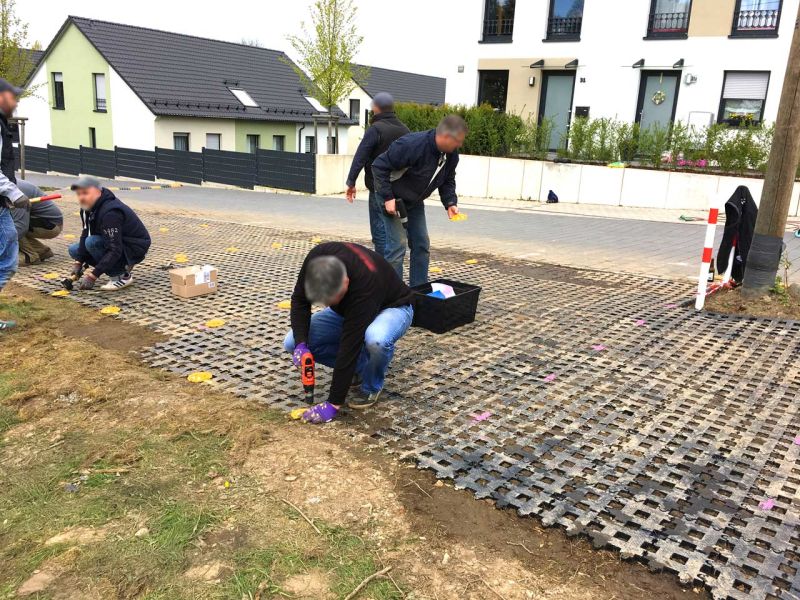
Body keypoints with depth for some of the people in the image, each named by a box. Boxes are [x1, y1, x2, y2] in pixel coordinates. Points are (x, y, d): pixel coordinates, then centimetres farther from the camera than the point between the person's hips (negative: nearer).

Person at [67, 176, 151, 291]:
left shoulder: (110, 213, -30)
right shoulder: (88, 207, -1)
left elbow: (114, 251, -32)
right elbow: (85, 235, 6)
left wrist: (93, 276, -32)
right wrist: (78, 262, -4)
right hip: (114, 244, 10)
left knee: (91, 243, -29)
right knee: (74, 250, 7)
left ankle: (122, 276, -13)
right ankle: (123, 266, 7)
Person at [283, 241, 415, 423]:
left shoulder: (364, 285, -43)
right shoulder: (318, 259, -29)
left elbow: (350, 345, -39)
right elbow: (299, 300, -11)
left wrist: (334, 403, -34)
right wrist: (301, 343, -26)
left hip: (391, 307, -6)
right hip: (349, 308, 6)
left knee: (377, 340, -43)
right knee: (292, 343, -11)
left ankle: (371, 387, -10)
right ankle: (360, 366, 6)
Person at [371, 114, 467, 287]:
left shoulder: (451, 155, -9)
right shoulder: (412, 145, -32)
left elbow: (447, 181, 7)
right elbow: (379, 165, -26)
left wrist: (450, 203, -11)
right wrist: (387, 198, -28)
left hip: (415, 202, 8)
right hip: (394, 200, -8)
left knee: (422, 245, 10)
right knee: (398, 246, -13)